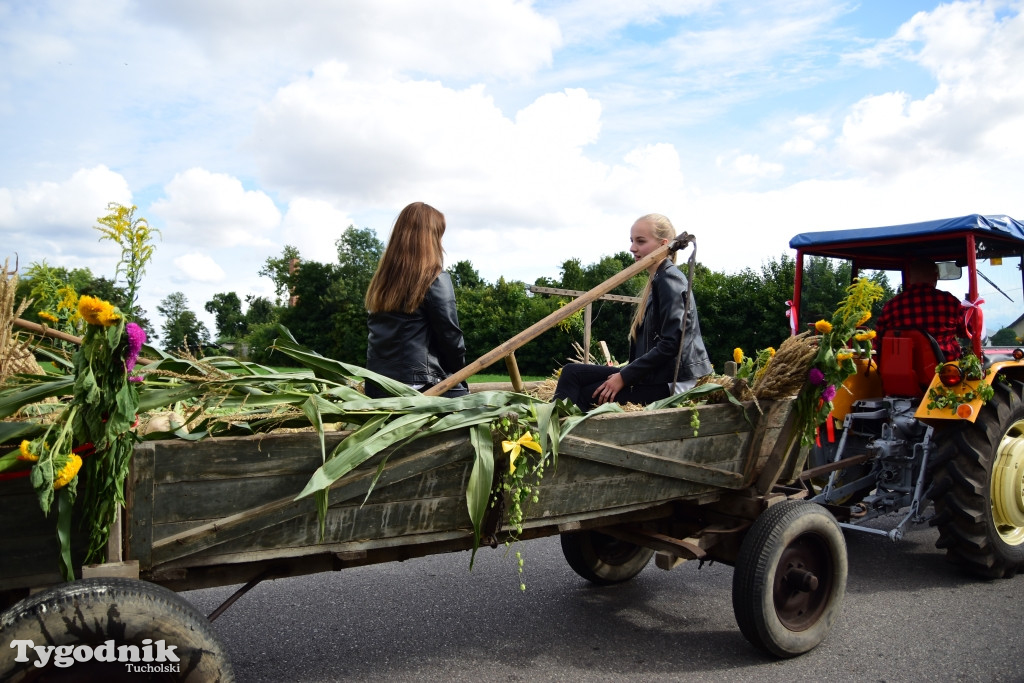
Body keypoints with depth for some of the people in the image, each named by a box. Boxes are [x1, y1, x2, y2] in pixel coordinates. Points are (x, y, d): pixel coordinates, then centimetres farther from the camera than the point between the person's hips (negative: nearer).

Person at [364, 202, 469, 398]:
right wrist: (459, 370, 10)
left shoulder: (380, 279, 11)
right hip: (422, 385, -7)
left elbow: (379, 334, 13)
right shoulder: (435, 279, -8)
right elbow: (450, 335, -6)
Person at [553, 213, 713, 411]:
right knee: (572, 372, -1)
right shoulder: (658, 279, 17)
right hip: (656, 373, 9)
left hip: (669, 382, -9)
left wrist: (624, 376, -17)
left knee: (587, 395, -10)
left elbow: (671, 343, -21)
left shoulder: (669, 279, -13)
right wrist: (625, 371, 9)